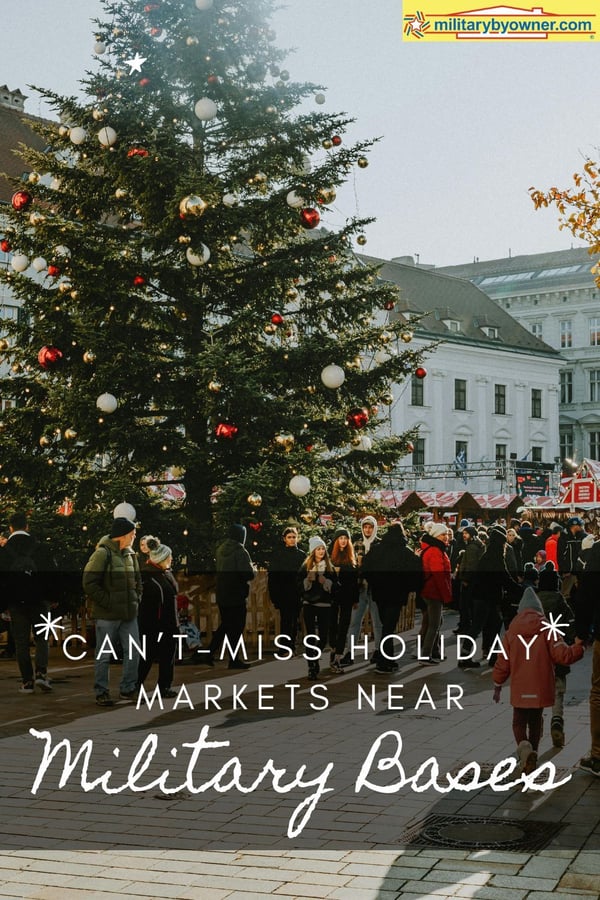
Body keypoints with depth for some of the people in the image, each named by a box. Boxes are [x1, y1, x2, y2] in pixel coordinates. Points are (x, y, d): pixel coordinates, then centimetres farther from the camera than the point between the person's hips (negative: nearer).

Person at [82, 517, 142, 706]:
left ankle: (128, 689, 20)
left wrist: (136, 600, 10)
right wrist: (108, 602, -16)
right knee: (104, 655, 3)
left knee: (133, 652, 7)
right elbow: (89, 584, -16)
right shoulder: (102, 554, -13)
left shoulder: (130, 554, 11)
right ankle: (101, 693, 13)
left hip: (129, 614, 7)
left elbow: (137, 580, 24)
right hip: (108, 615, -7)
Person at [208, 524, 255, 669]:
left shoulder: (221, 549, 5)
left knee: (225, 625, 21)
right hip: (236, 596, -7)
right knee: (236, 627, 4)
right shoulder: (240, 552, -18)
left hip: (221, 594, 7)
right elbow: (249, 575, -23)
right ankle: (233, 660, 10)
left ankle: (210, 653, 19)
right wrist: (253, 570, 0)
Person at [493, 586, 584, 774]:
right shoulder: (548, 631, -5)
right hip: (541, 689, 0)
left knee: (519, 722, 11)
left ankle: (524, 746, -17)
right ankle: (532, 752, 21)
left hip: (519, 691, 0)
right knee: (535, 722, 18)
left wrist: (497, 686, 16)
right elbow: (563, 655, -13)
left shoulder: (511, 633, 0)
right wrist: (580, 646, 2)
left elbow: (502, 663, 4)